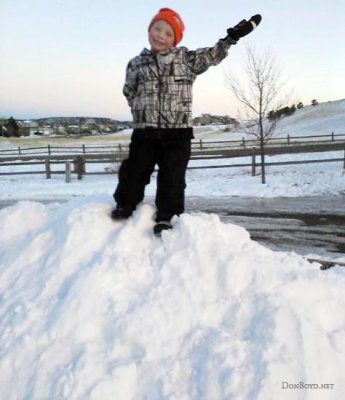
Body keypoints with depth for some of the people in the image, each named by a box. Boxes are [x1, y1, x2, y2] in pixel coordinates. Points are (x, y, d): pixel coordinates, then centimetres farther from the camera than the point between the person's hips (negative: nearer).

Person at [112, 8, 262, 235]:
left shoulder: (186, 59, 5)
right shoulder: (136, 64, 9)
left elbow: (212, 55, 6)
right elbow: (130, 92, 17)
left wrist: (233, 37, -2)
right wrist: (141, 111, 6)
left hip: (177, 132, -1)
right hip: (145, 131, 1)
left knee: (172, 177, 0)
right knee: (134, 171, 5)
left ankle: (166, 217, 10)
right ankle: (125, 205, 24)